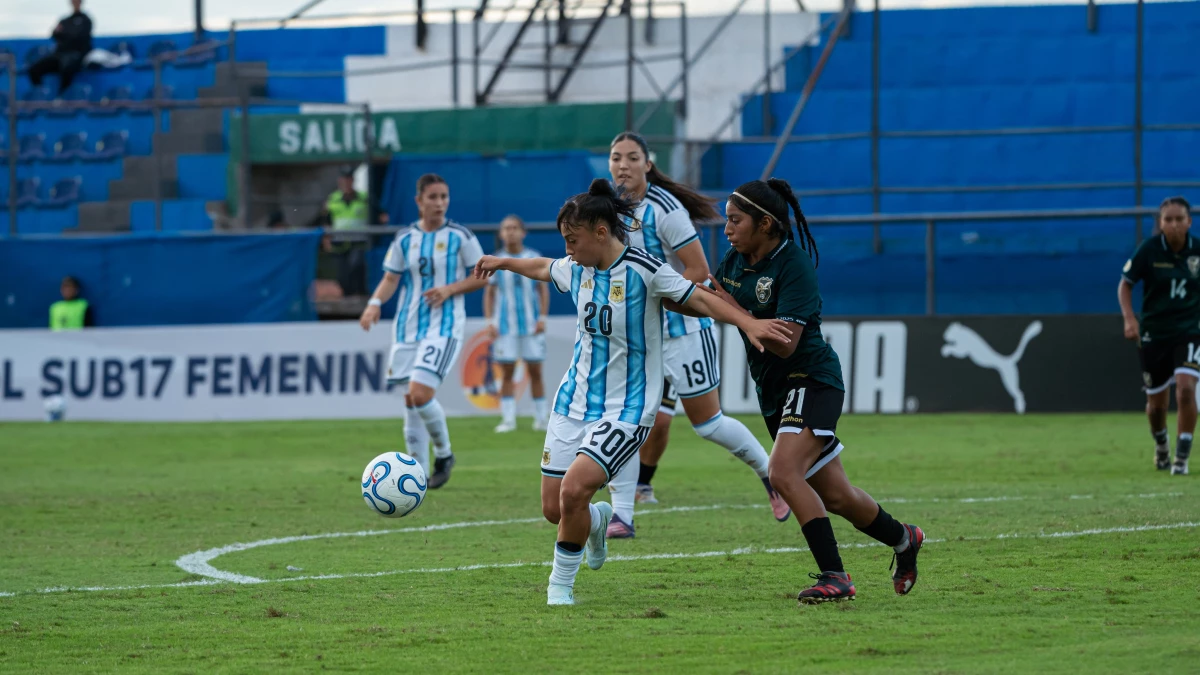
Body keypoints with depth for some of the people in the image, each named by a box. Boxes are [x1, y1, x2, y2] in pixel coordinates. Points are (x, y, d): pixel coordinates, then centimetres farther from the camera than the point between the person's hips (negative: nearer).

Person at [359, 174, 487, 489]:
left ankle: (444, 454, 4)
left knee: (421, 394, -20)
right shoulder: (405, 238, 6)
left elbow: (481, 276, 2)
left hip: (444, 327, -4)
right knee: (411, 403, 6)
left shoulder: (460, 237, -2)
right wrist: (375, 302, -11)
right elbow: (391, 278, 8)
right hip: (407, 329, 4)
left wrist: (450, 289, -14)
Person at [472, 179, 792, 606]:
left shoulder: (643, 271, -17)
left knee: (574, 490, -23)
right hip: (574, 402, 6)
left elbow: (699, 300, -13)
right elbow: (543, 268, 25)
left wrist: (746, 322, -27)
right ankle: (597, 521, 40)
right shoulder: (577, 269, 3)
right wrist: (504, 263, 42)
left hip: (626, 409, -6)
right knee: (553, 507, 4)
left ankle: (562, 582, -1)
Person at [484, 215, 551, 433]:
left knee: (535, 372, 1)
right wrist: (490, 322, 2)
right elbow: (489, 292, 10)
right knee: (506, 373, -3)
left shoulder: (534, 258, 3)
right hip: (505, 325, 0)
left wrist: (542, 318, -2)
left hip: (531, 325, 0)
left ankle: (541, 417, 8)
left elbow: (543, 289, 7)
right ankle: (508, 419, -1)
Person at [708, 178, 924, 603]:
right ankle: (903, 539, 37)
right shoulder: (735, 263, 4)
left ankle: (835, 576, -22)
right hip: (774, 391, 8)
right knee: (834, 496, 12)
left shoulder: (794, 264, -19)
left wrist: (736, 310, -23)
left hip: (811, 381, -8)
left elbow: (785, 342, -24)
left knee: (783, 473, -26)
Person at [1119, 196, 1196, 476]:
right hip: (1154, 334, 0)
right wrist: (1130, 319, -13)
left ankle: (1182, 458, -12)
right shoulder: (1149, 250, -8)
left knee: (1185, 388, -21)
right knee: (1157, 403, 7)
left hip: (1190, 332, 0)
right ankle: (1161, 445, 40)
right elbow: (1125, 284, 1)